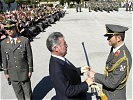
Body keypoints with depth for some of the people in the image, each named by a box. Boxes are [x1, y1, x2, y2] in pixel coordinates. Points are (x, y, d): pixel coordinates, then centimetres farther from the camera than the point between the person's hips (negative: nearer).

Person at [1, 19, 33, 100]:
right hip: (12, 73, 2)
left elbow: (29, 56, -7)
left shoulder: (25, 40, -12)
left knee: (27, 90, 14)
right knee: (18, 92, 17)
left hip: (24, 71, -2)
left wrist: (30, 70, -5)